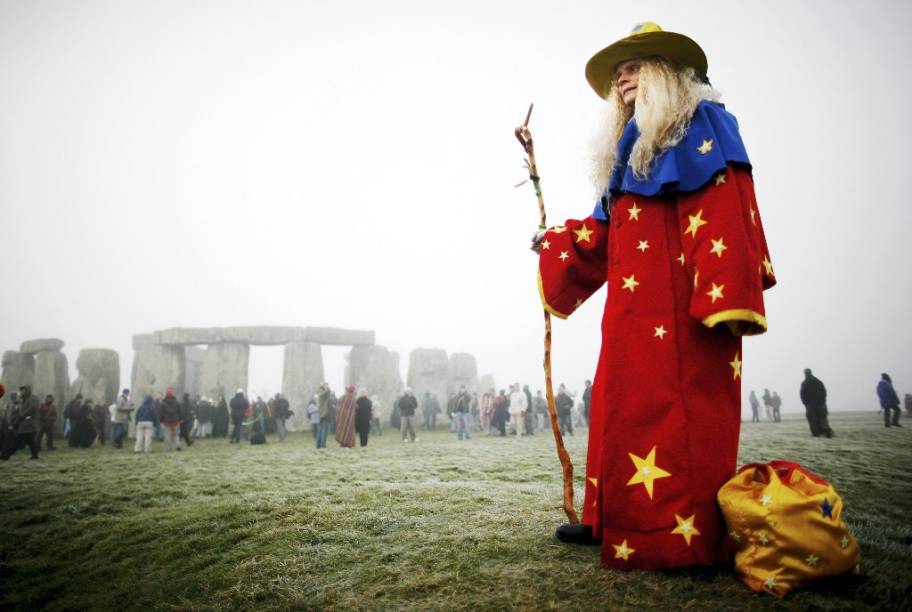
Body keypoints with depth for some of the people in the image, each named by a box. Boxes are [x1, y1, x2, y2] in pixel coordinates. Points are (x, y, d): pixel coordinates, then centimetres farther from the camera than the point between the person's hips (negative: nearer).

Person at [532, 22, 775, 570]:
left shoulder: (702, 123, 3)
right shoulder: (628, 147, 26)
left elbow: (725, 210, -12)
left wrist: (727, 295, -22)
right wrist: (553, 243, 31)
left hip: (682, 302, -8)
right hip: (633, 306, 8)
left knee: (681, 407, -9)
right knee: (622, 405, 8)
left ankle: (686, 534, -1)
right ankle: (615, 520, 17)